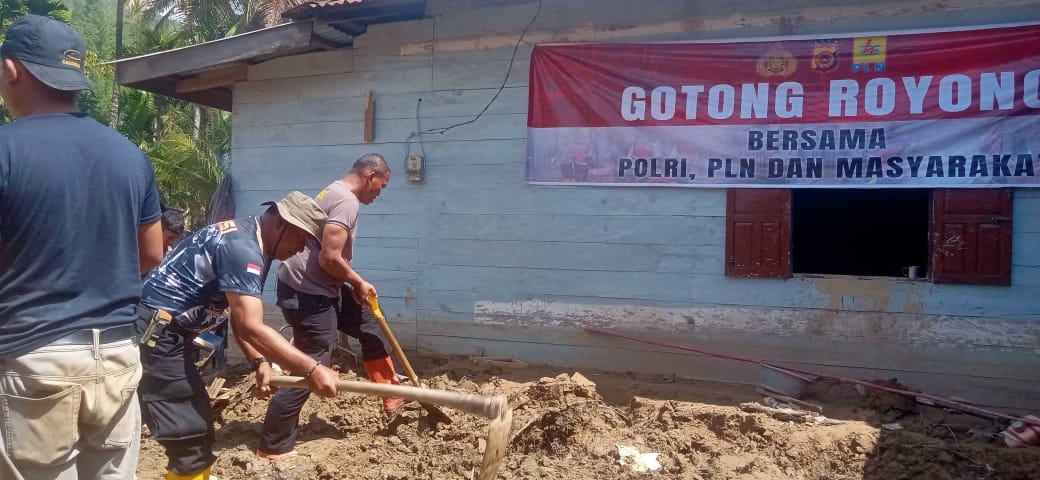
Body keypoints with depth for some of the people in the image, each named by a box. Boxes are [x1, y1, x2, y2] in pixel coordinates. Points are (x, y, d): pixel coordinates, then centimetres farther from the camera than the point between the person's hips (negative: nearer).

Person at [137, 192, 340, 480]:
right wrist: (311, 369, -32)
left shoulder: (248, 240, 11)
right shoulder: (242, 248, -22)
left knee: (197, 423, 20)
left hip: (166, 333, 11)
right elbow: (251, 327, -30)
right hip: (154, 332, -11)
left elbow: (242, 318, 12)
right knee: (190, 433, -9)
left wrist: (259, 361, -2)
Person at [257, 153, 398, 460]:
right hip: (308, 294, -11)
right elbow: (329, 258, -25)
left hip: (316, 288, 11)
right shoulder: (347, 201, -18)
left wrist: (355, 286, 13)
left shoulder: (335, 192, 15)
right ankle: (274, 446, 8)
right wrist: (359, 283, -9)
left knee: (371, 327, 19)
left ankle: (391, 396, 29)